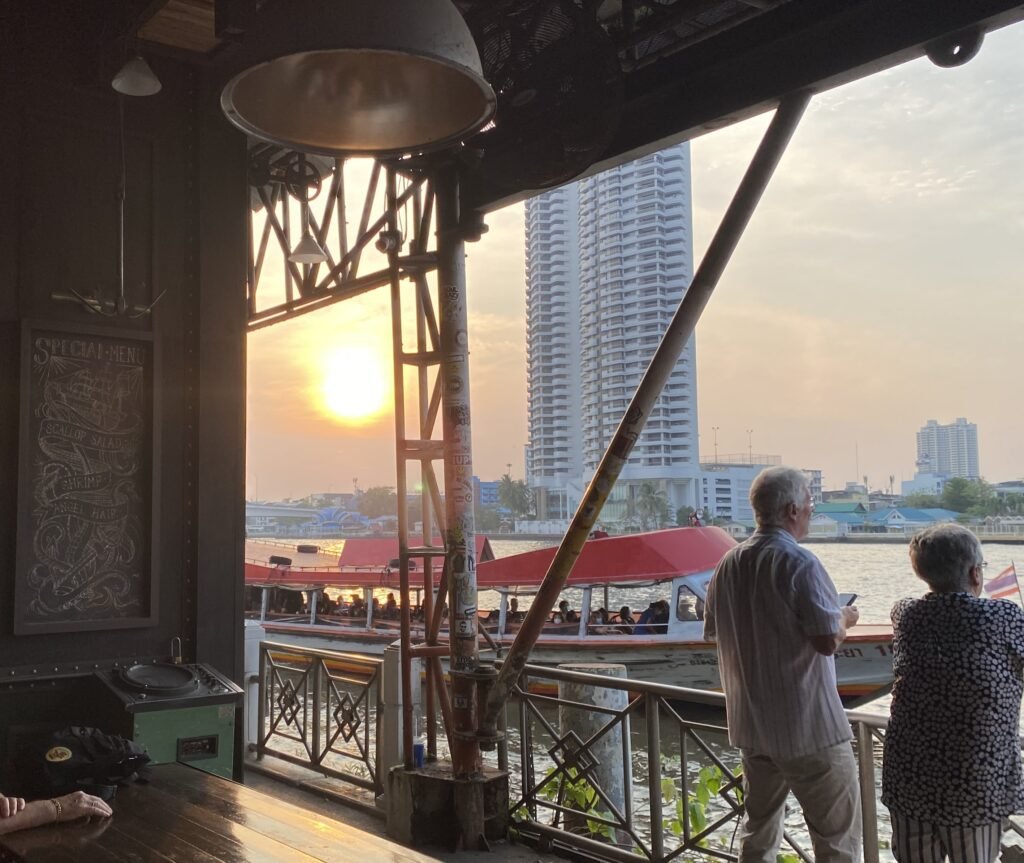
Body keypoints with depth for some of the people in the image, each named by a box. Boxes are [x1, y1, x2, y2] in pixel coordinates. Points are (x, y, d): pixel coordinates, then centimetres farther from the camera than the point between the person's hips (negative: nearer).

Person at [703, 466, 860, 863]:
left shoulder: (729, 564, 4)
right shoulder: (799, 563, -17)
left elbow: (713, 632, 13)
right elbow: (828, 640, -21)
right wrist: (844, 617, -1)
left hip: (750, 724, 7)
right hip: (808, 726, -7)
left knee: (757, 829, 19)